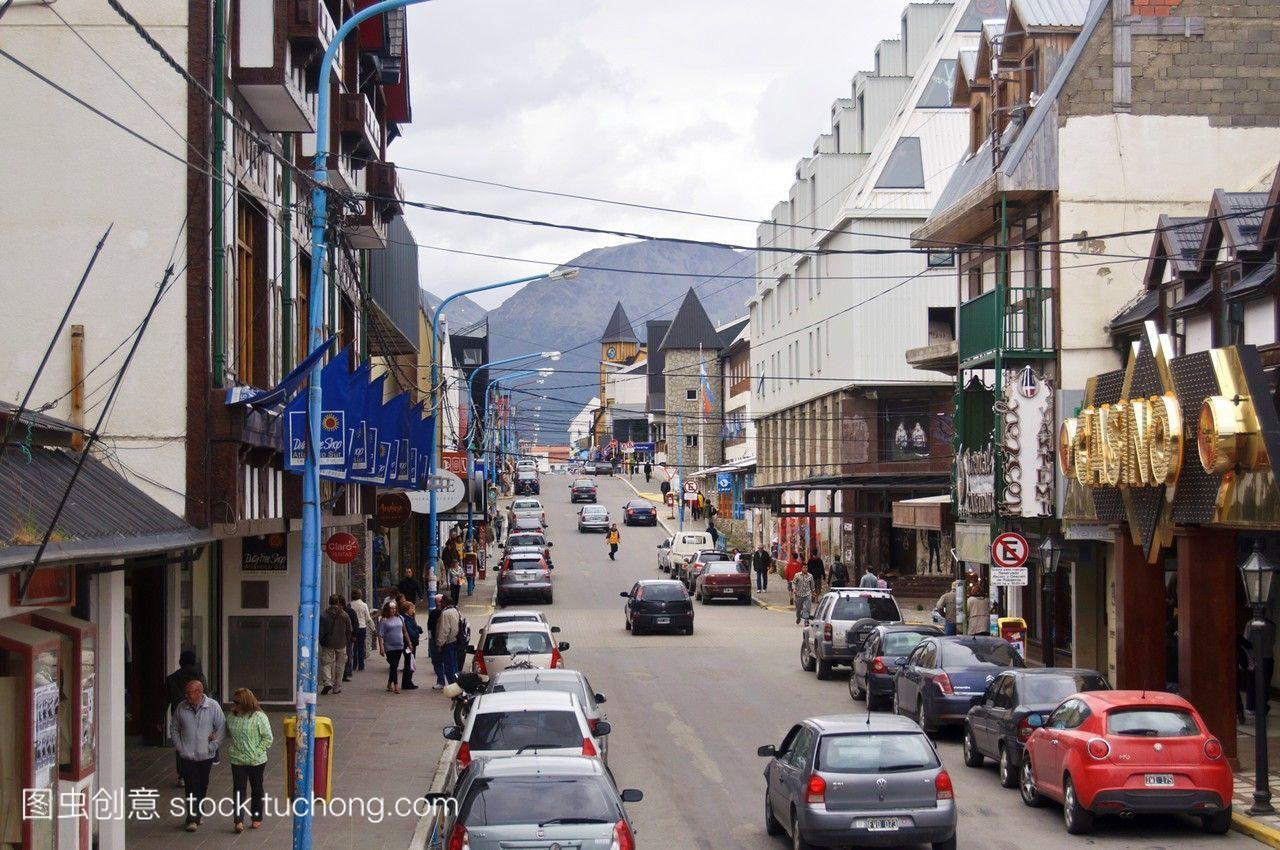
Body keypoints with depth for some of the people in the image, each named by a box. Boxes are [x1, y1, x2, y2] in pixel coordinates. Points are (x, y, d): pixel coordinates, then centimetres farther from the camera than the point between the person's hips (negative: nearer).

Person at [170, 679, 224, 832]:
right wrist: (179, 746, 2)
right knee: (191, 787, -7)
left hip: (206, 756, 1)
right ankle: (192, 819, -5)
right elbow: (173, 728, 10)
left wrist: (213, 746, -6)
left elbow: (221, 727, -1)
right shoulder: (181, 707, -2)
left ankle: (197, 814, 27)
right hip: (187, 755, -1)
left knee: (202, 786, 11)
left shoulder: (213, 706, -6)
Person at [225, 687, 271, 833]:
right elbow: (228, 735, 18)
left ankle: (256, 818, 24)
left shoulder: (259, 717, -13)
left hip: (256, 761, -3)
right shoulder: (231, 718, 2)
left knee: (256, 790, 12)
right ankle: (238, 820, -4)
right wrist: (230, 749, 3)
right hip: (237, 760, 3)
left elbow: (268, 738, -9)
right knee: (239, 790, -3)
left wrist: (257, 751, -16)